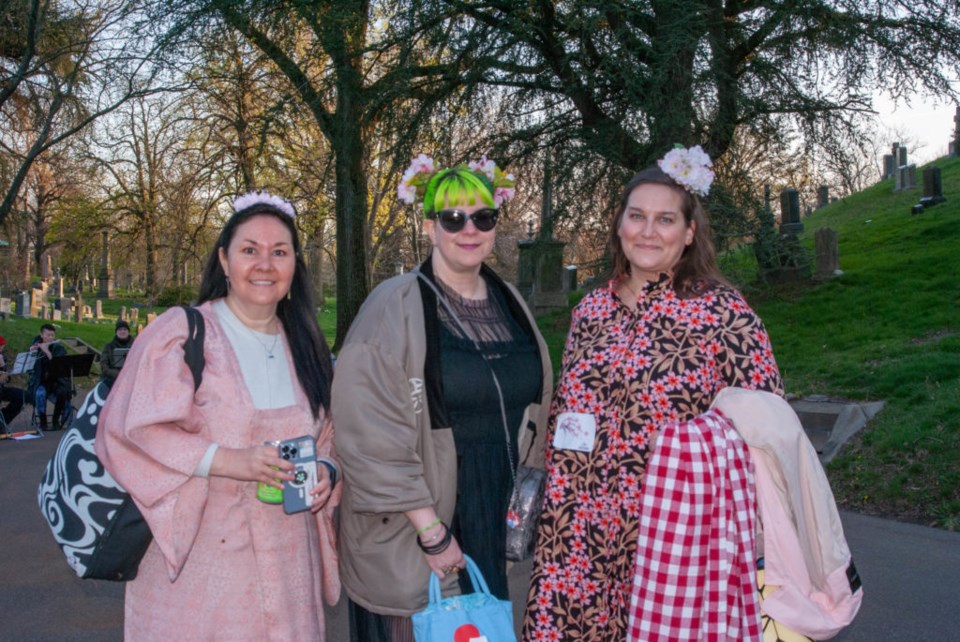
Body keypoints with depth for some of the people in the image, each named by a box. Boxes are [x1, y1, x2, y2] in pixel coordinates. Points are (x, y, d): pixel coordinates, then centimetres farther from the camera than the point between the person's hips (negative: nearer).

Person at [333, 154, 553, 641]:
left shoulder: (509, 305, 6)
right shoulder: (395, 307, -12)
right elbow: (372, 435, -18)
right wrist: (431, 531, -18)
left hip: (498, 523, 5)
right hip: (409, 533, -5)